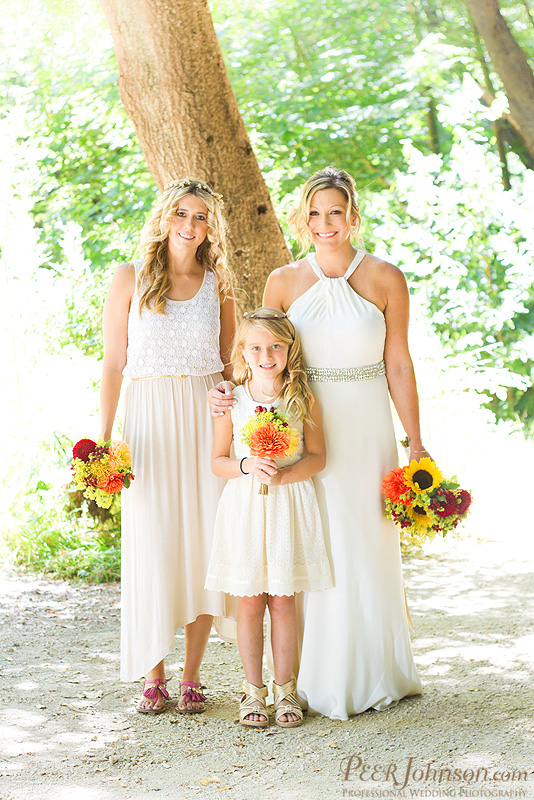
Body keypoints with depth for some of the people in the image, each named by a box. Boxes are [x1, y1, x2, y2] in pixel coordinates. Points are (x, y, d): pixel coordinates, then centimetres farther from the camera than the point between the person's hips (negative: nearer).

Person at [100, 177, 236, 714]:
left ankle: (192, 675, 10)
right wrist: (103, 437, -3)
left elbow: (228, 363, 13)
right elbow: (113, 363, 3)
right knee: (153, 546, -1)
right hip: (149, 418, -1)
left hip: (207, 419, 2)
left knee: (202, 544, 1)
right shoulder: (131, 278, 4)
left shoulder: (217, 286, 9)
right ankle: (154, 675, 10)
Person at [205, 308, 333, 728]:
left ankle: (285, 689, 15)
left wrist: (283, 475, -16)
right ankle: (254, 689, 15)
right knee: (250, 601, 3)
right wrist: (247, 466, -14)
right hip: (245, 507, 1)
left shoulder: (303, 399, 0)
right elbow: (218, 461, 6)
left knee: (283, 599, 2)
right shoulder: (232, 401, 2)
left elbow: (317, 457, 0)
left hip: (290, 507, -1)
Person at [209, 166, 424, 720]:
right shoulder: (284, 282, 3)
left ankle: (375, 674, 19)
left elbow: (398, 367, 3)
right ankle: (321, 680, 11)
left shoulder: (385, 279, 1)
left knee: (370, 547, 5)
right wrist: (226, 392, -11)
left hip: (366, 428, 0)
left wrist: (415, 443, 2)